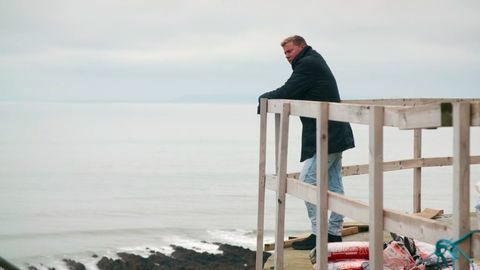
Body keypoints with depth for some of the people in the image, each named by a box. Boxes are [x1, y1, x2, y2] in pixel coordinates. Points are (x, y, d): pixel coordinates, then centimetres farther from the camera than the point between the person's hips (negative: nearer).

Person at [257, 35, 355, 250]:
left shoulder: (307, 64, -10)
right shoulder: (316, 62, 22)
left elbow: (286, 93, -14)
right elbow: (292, 94, 21)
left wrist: (264, 98, 2)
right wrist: (272, 98, 6)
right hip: (335, 134, 10)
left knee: (308, 182, -8)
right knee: (333, 184, 10)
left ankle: (318, 235, -7)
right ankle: (334, 233, 15)